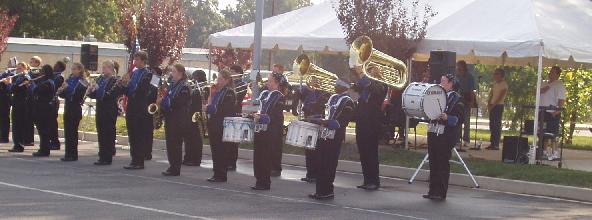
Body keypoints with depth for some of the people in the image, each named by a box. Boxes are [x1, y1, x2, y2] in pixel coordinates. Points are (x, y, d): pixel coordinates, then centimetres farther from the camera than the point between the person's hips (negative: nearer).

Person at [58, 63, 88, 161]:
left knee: (73, 131, -6)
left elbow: (77, 95, -18)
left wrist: (68, 88, -22)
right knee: (67, 131, 7)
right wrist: (60, 91, -5)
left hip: (75, 109, -7)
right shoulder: (69, 79, 14)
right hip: (67, 107, 7)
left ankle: (73, 155, -1)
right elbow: (64, 95, 16)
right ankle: (68, 154, 13)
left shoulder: (81, 82, -7)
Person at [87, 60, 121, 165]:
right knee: (101, 135, 9)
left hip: (110, 112, -7)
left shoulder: (115, 81, -8)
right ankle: (102, 157, 16)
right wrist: (91, 91, -7)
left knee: (108, 135, -3)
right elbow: (93, 95, 14)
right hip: (100, 110, 7)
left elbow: (112, 95, -19)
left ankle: (107, 158, 2)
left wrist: (99, 90, -24)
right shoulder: (100, 79, 13)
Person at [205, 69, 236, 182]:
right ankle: (216, 174, 16)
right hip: (214, 124, 8)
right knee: (215, 150, 10)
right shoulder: (217, 91, 16)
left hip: (223, 125, -8)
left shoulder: (229, 93, -9)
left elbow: (226, 110, -18)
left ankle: (221, 175, 1)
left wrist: (213, 108, -16)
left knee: (222, 151, -4)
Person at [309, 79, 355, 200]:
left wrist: (327, 122, -24)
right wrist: (322, 121, 10)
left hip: (335, 137, -8)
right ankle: (320, 190, 16)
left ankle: (327, 191, 1)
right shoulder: (333, 97, 17)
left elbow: (343, 121, -17)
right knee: (321, 163, 9)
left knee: (329, 164, -6)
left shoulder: (347, 102, -9)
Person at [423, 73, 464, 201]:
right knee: (433, 162, 9)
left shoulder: (456, 99, -5)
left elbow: (459, 119, -12)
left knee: (443, 163, -3)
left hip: (446, 135, -7)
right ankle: (433, 191, 16)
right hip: (433, 132, 7)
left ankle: (441, 192, 2)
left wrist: (447, 118, -26)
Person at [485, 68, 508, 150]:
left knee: (497, 125, -8)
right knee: (492, 125, 7)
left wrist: (493, 105, -19)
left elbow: (500, 97, -15)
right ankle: (492, 143, 11)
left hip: (499, 106, -8)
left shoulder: (504, 84, -8)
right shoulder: (495, 84, 15)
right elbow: (491, 94, 13)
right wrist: (489, 103, -2)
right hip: (492, 106, 8)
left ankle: (496, 144, -8)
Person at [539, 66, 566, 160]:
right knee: (543, 132, 12)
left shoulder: (559, 85, -7)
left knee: (553, 133, -7)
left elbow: (562, 100, -14)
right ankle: (545, 151, 22)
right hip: (543, 112, 8)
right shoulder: (545, 84, 19)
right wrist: (541, 91, -6)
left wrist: (557, 111, -22)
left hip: (553, 113, -8)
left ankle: (555, 152, -4)